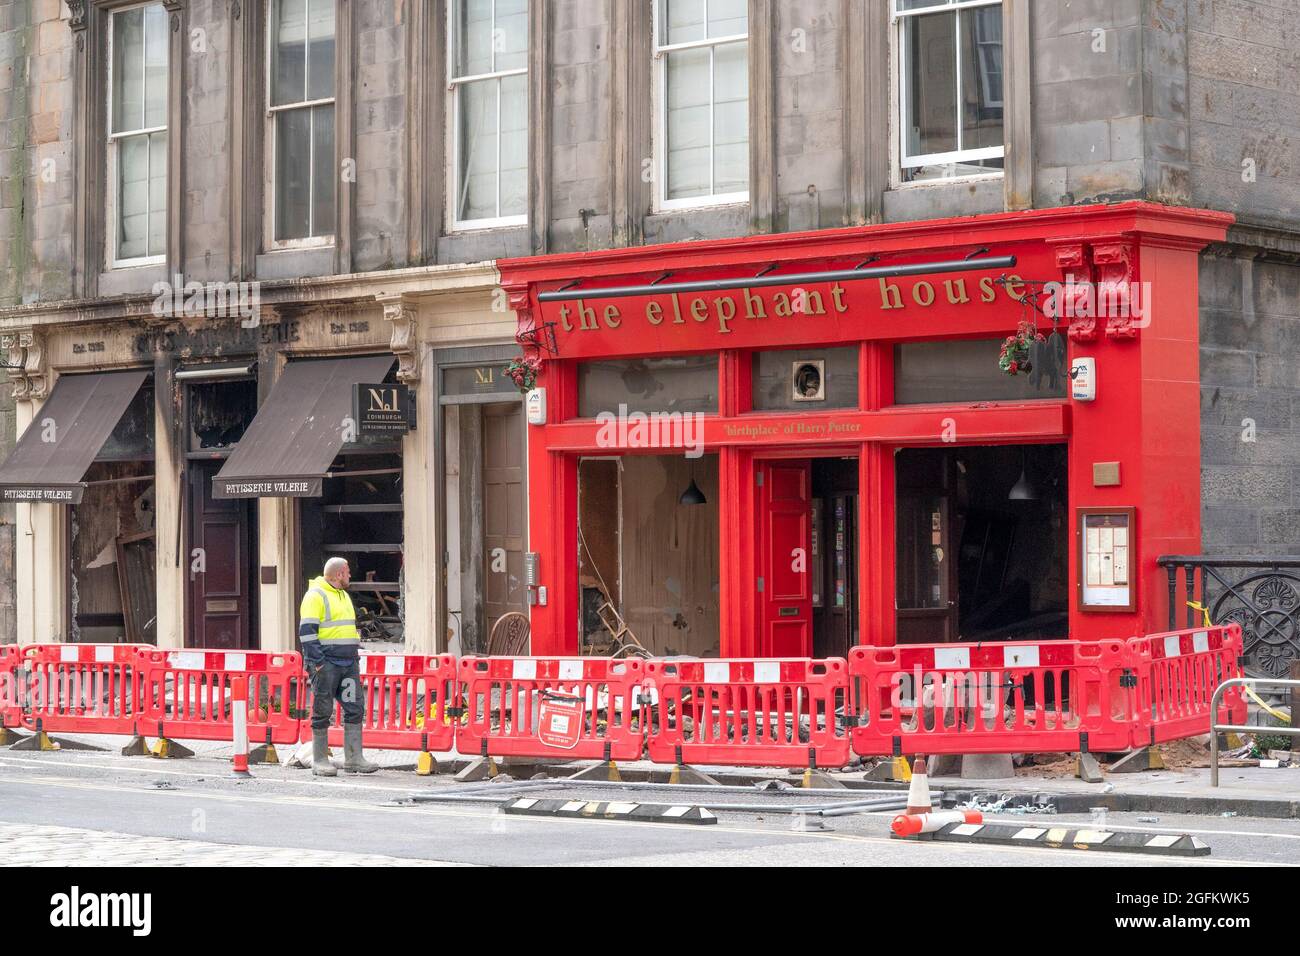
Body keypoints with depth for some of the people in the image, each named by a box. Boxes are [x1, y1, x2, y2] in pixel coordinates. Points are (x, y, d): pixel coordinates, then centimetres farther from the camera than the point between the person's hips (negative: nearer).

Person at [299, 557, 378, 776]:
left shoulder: (343, 595, 20)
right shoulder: (315, 596, -8)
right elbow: (307, 632, -14)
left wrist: (356, 656, 18)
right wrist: (317, 662, -19)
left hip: (348, 664, 8)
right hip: (326, 663, -8)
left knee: (355, 708, 3)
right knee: (322, 711, -1)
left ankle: (354, 759, 6)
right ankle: (320, 761, 5)